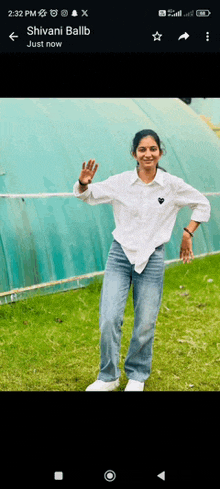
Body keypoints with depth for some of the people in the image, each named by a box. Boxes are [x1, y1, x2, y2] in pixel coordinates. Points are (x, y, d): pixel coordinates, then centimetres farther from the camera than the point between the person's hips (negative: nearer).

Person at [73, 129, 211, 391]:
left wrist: (188, 234, 6)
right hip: (120, 255, 0)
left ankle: (137, 375, 31)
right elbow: (87, 196, 6)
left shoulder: (173, 185, -3)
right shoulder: (121, 182, -3)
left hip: (152, 259, 0)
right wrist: (83, 183, -17)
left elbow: (202, 205, 12)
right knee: (109, 319, -7)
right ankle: (108, 377, 15)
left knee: (145, 324, 6)